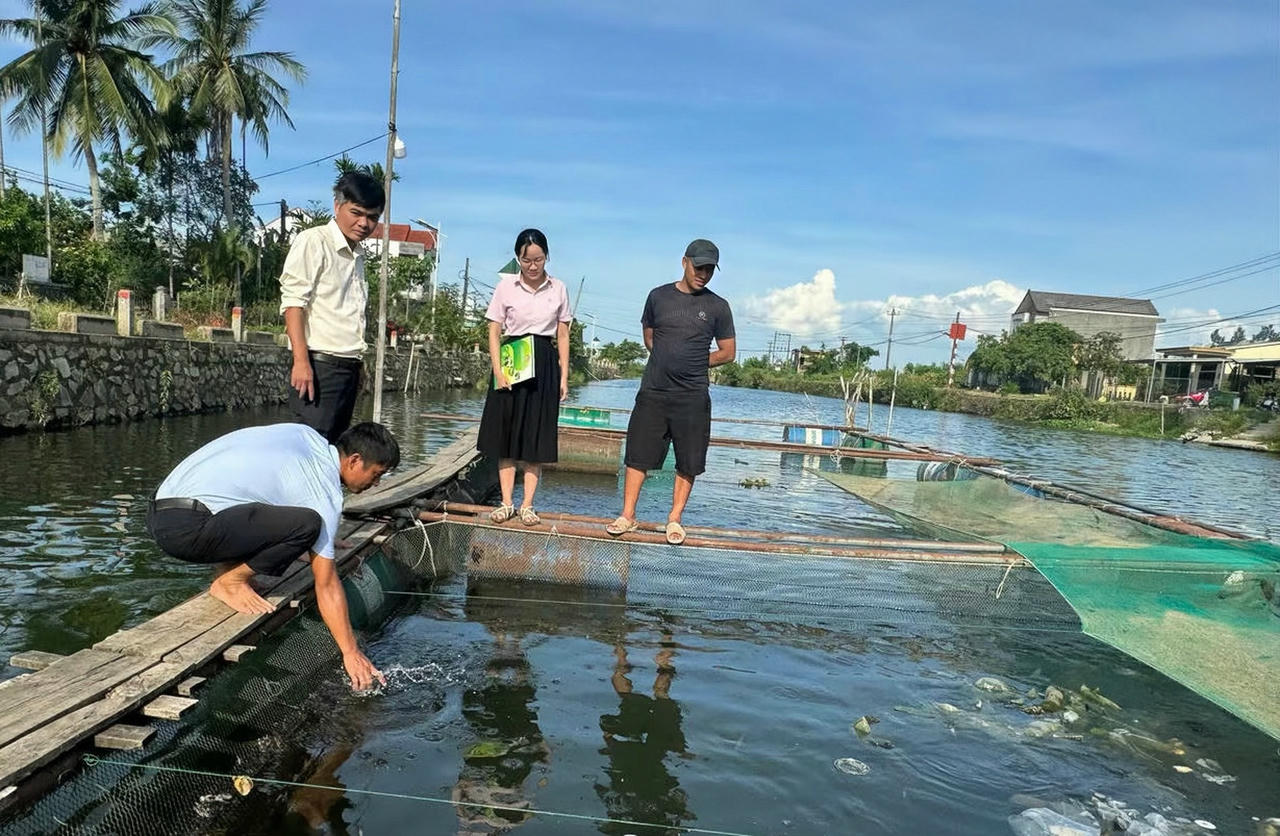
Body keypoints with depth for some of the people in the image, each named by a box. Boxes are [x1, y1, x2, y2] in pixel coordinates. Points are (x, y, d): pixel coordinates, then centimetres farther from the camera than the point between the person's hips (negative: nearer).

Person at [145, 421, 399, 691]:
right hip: (186, 529, -9)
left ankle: (226, 567, 13)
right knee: (307, 525, -21)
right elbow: (326, 585, -7)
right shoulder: (325, 494, -8)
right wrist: (351, 653, -3)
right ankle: (229, 582, -3)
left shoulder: (306, 435, 13)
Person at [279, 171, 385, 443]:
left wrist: (356, 364, 17)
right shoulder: (313, 242, -3)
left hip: (349, 369, 8)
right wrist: (301, 361, -21)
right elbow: (293, 302, -12)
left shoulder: (357, 256, 19)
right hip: (319, 366, -8)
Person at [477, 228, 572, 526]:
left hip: (545, 364, 1)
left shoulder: (558, 289, 5)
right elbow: (494, 332, 1)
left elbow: (563, 336, 7)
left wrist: (564, 376, 2)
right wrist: (498, 370, -9)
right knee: (507, 433, 2)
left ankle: (527, 505, 9)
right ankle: (507, 502, 10)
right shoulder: (506, 286, 1)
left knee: (537, 436, 2)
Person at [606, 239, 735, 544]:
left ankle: (675, 519, 17)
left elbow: (727, 352, 7)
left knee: (688, 462, 4)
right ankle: (628, 516, 11)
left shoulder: (717, 307, 2)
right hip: (652, 392, 1)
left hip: (693, 397, -1)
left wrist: (693, 364, 0)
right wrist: (669, 362, 2)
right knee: (638, 454, 1)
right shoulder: (659, 296, 6)